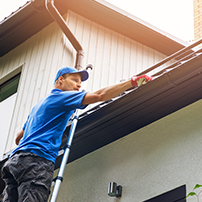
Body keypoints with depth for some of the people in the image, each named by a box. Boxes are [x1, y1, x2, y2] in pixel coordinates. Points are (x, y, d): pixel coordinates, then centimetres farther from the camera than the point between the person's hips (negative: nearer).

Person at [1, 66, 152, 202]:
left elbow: (18, 138, 38)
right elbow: (99, 95, -5)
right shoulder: (60, 96, 7)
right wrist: (133, 81, -3)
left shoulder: (39, 105, 35)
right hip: (36, 159, -9)